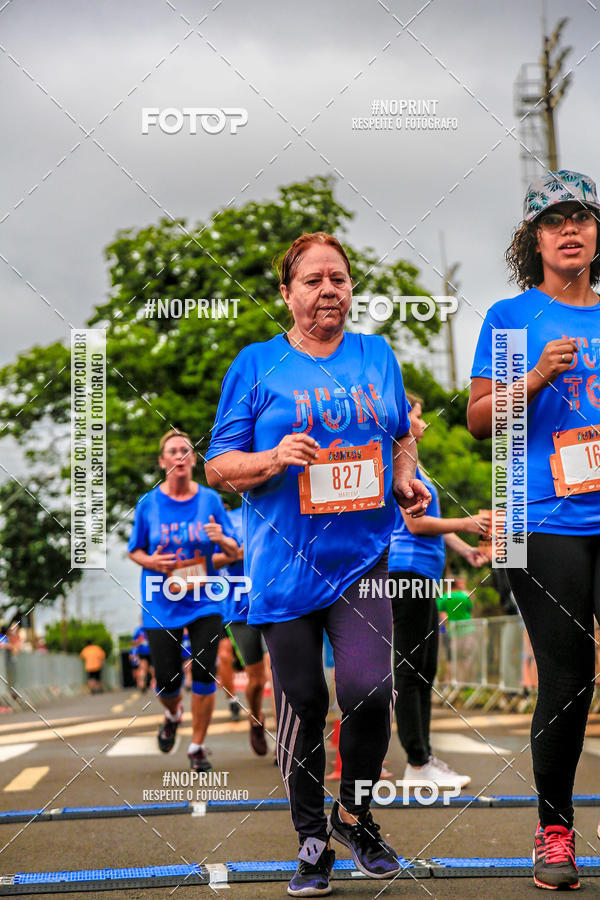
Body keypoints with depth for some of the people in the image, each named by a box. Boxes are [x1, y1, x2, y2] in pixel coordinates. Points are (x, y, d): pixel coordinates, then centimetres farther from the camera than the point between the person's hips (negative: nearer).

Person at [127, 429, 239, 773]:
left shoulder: (210, 499, 0)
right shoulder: (148, 504, -1)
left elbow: (234, 551, 4)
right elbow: (134, 551, 9)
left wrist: (221, 538, -19)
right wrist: (150, 561, -13)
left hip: (204, 603, 0)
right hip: (162, 605, 0)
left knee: (204, 677, -7)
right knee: (167, 682, 0)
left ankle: (198, 746, 12)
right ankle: (173, 714, 37)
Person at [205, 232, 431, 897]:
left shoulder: (377, 356, 11)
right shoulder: (257, 364, 2)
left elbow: (402, 436, 23)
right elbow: (217, 467, 2)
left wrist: (407, 480, 2)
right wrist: (275, 459, -17)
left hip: (362, 559, 1)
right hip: (284, 565, -1)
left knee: (369, 687, -16)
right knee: (302, 704, 4)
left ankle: (354, 813, 11)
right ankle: (312, 841, 23)